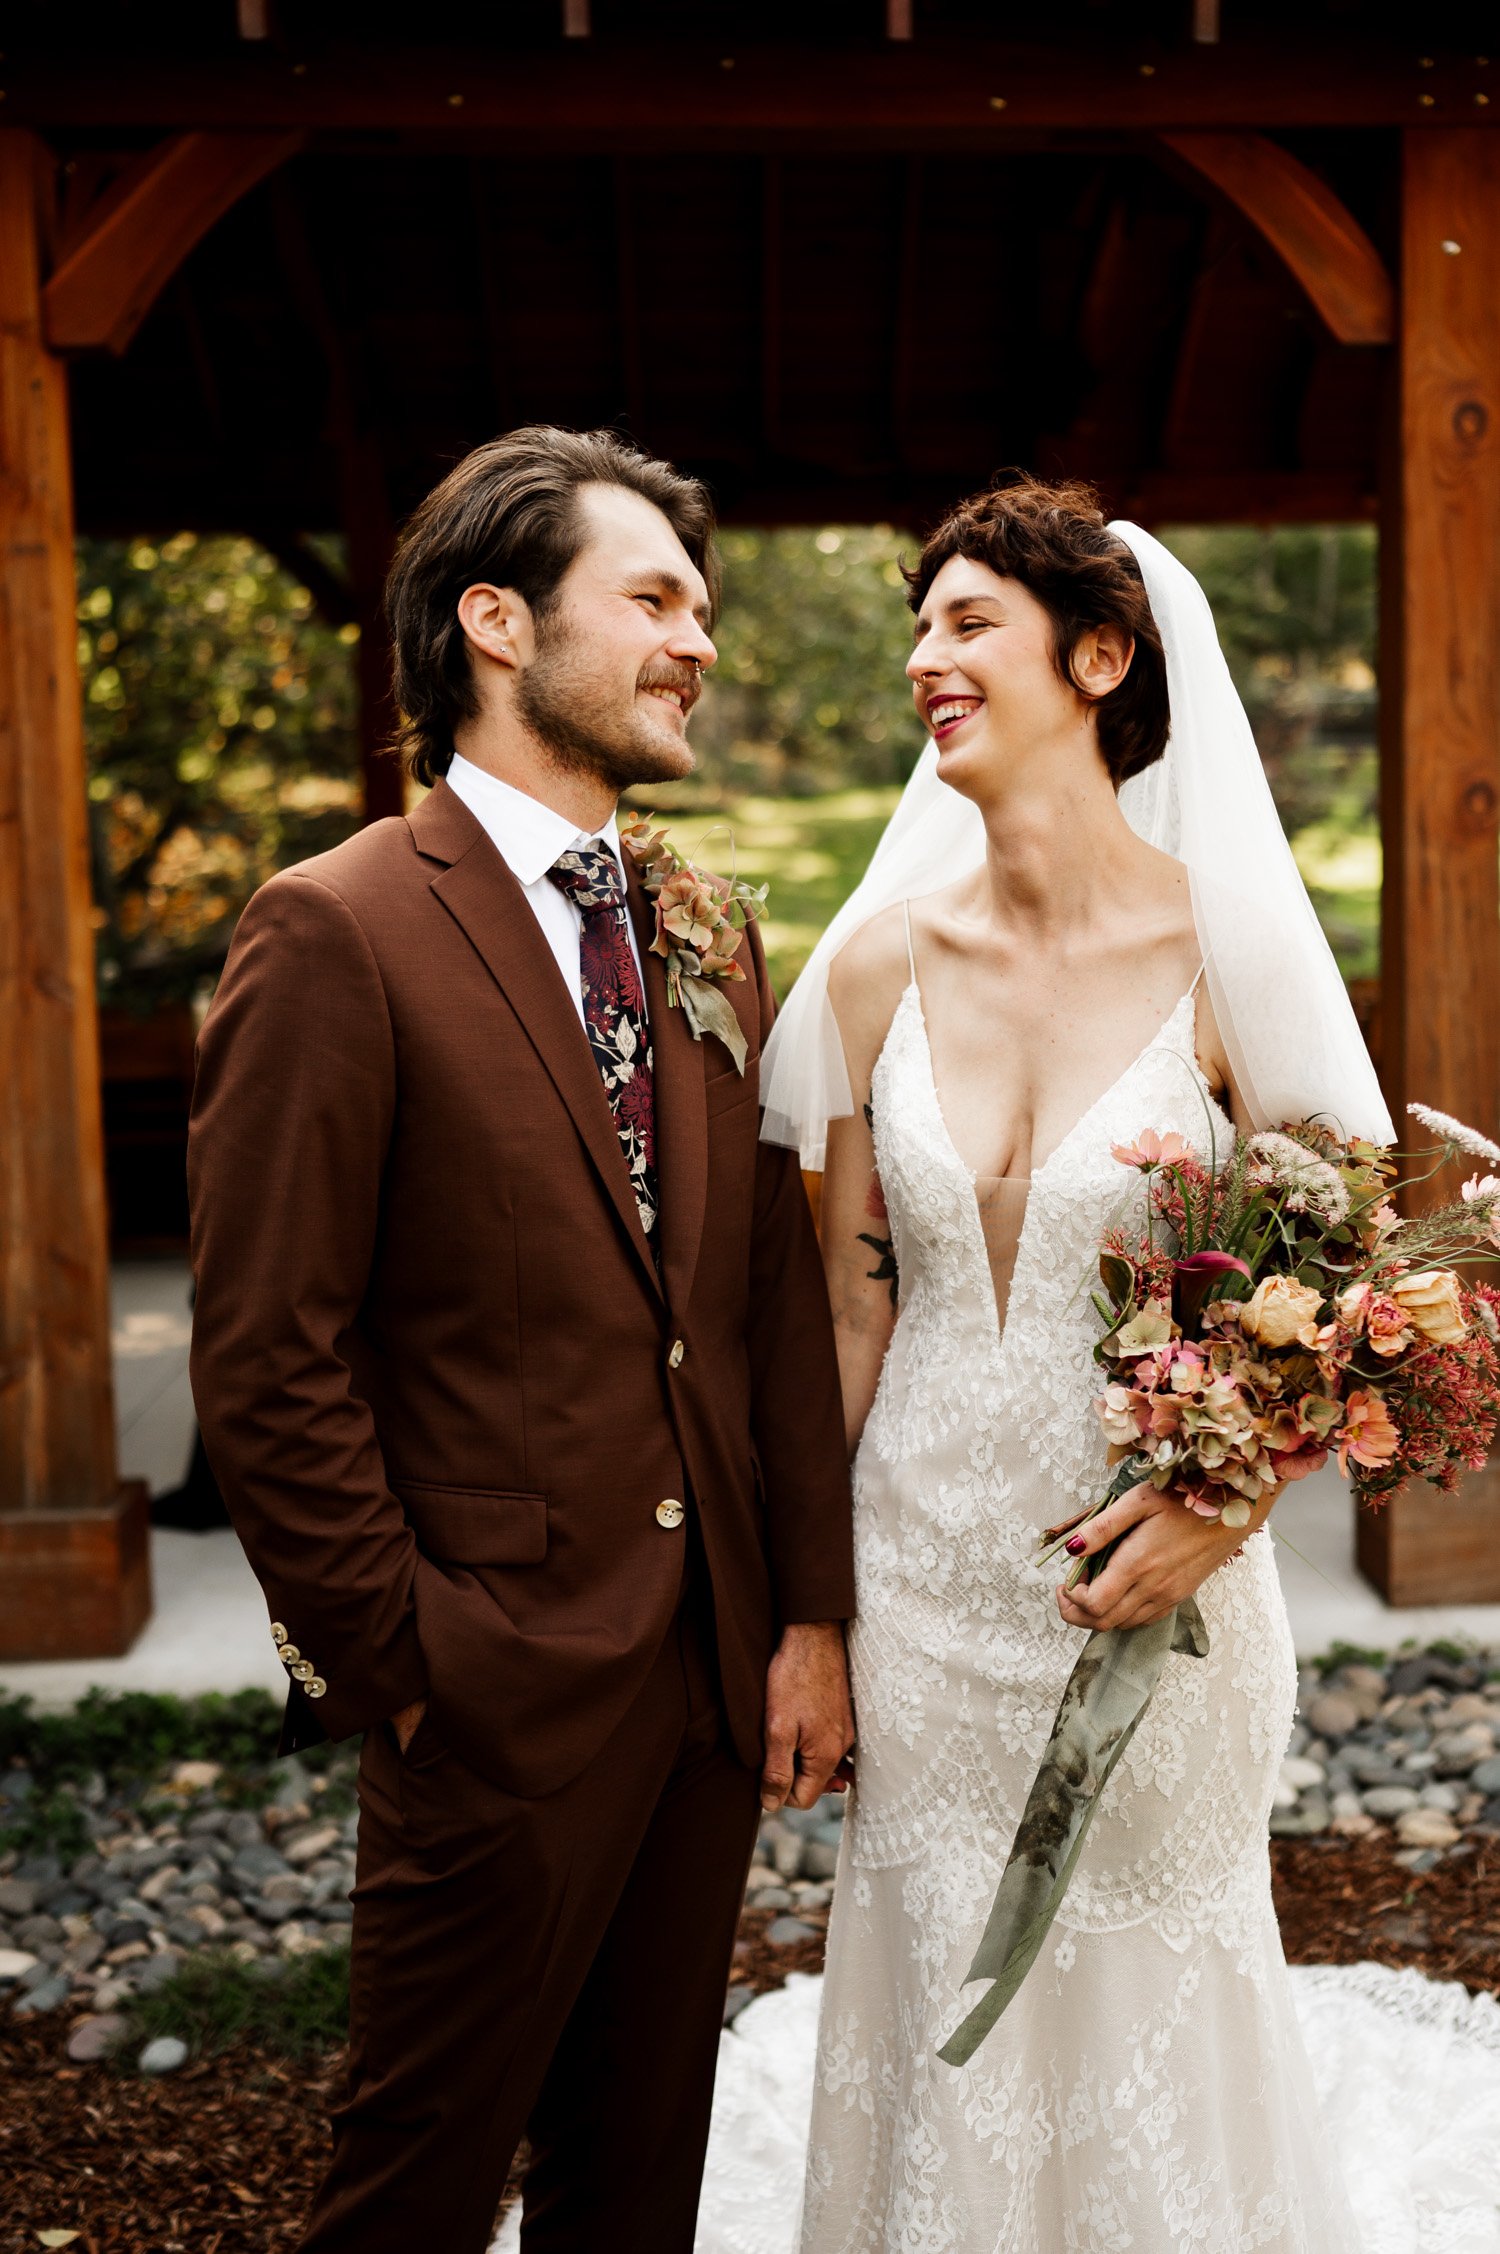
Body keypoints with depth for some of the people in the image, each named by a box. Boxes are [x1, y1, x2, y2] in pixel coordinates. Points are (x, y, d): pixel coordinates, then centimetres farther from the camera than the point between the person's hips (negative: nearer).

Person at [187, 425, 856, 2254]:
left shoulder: (707, 935, 8)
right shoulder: (341, 931, -13)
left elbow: (778, 1300, 8)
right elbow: (268, 1366, -14)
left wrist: (810, 1622, 5)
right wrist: (396, 1672, -11)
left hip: (719, 1679, 6)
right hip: (502, 1695, -6)